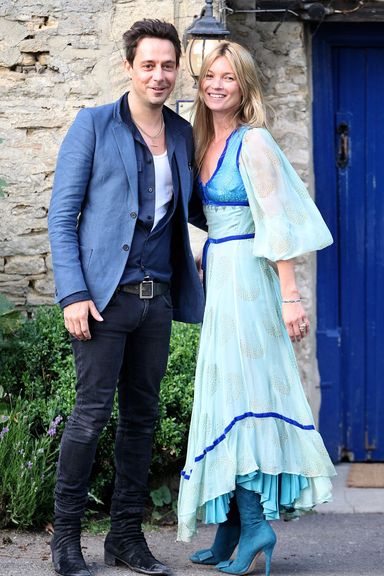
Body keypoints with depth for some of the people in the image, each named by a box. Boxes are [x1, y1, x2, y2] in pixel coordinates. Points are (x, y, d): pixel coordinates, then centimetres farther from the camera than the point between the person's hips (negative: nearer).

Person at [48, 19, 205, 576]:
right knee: (92, 411, -5)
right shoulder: (94, 125, -1)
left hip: (158, 296, 5)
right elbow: (62, 215, -4)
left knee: (142, 415, 9)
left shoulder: (182, 134, 13)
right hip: (105, 294, -5)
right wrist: (73, 293, -13)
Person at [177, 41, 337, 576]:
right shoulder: (206, 142, 13)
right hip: (218, 277, 8)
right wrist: (201, 266, 20)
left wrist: (290, 296, -19)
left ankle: (254, 525, -3)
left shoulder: (253, 142, -11)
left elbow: (278, 222, -16)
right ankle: (232, 531, 13)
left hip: (245, 279, -8)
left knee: (239, 391, -8)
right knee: (227, 394, 8)